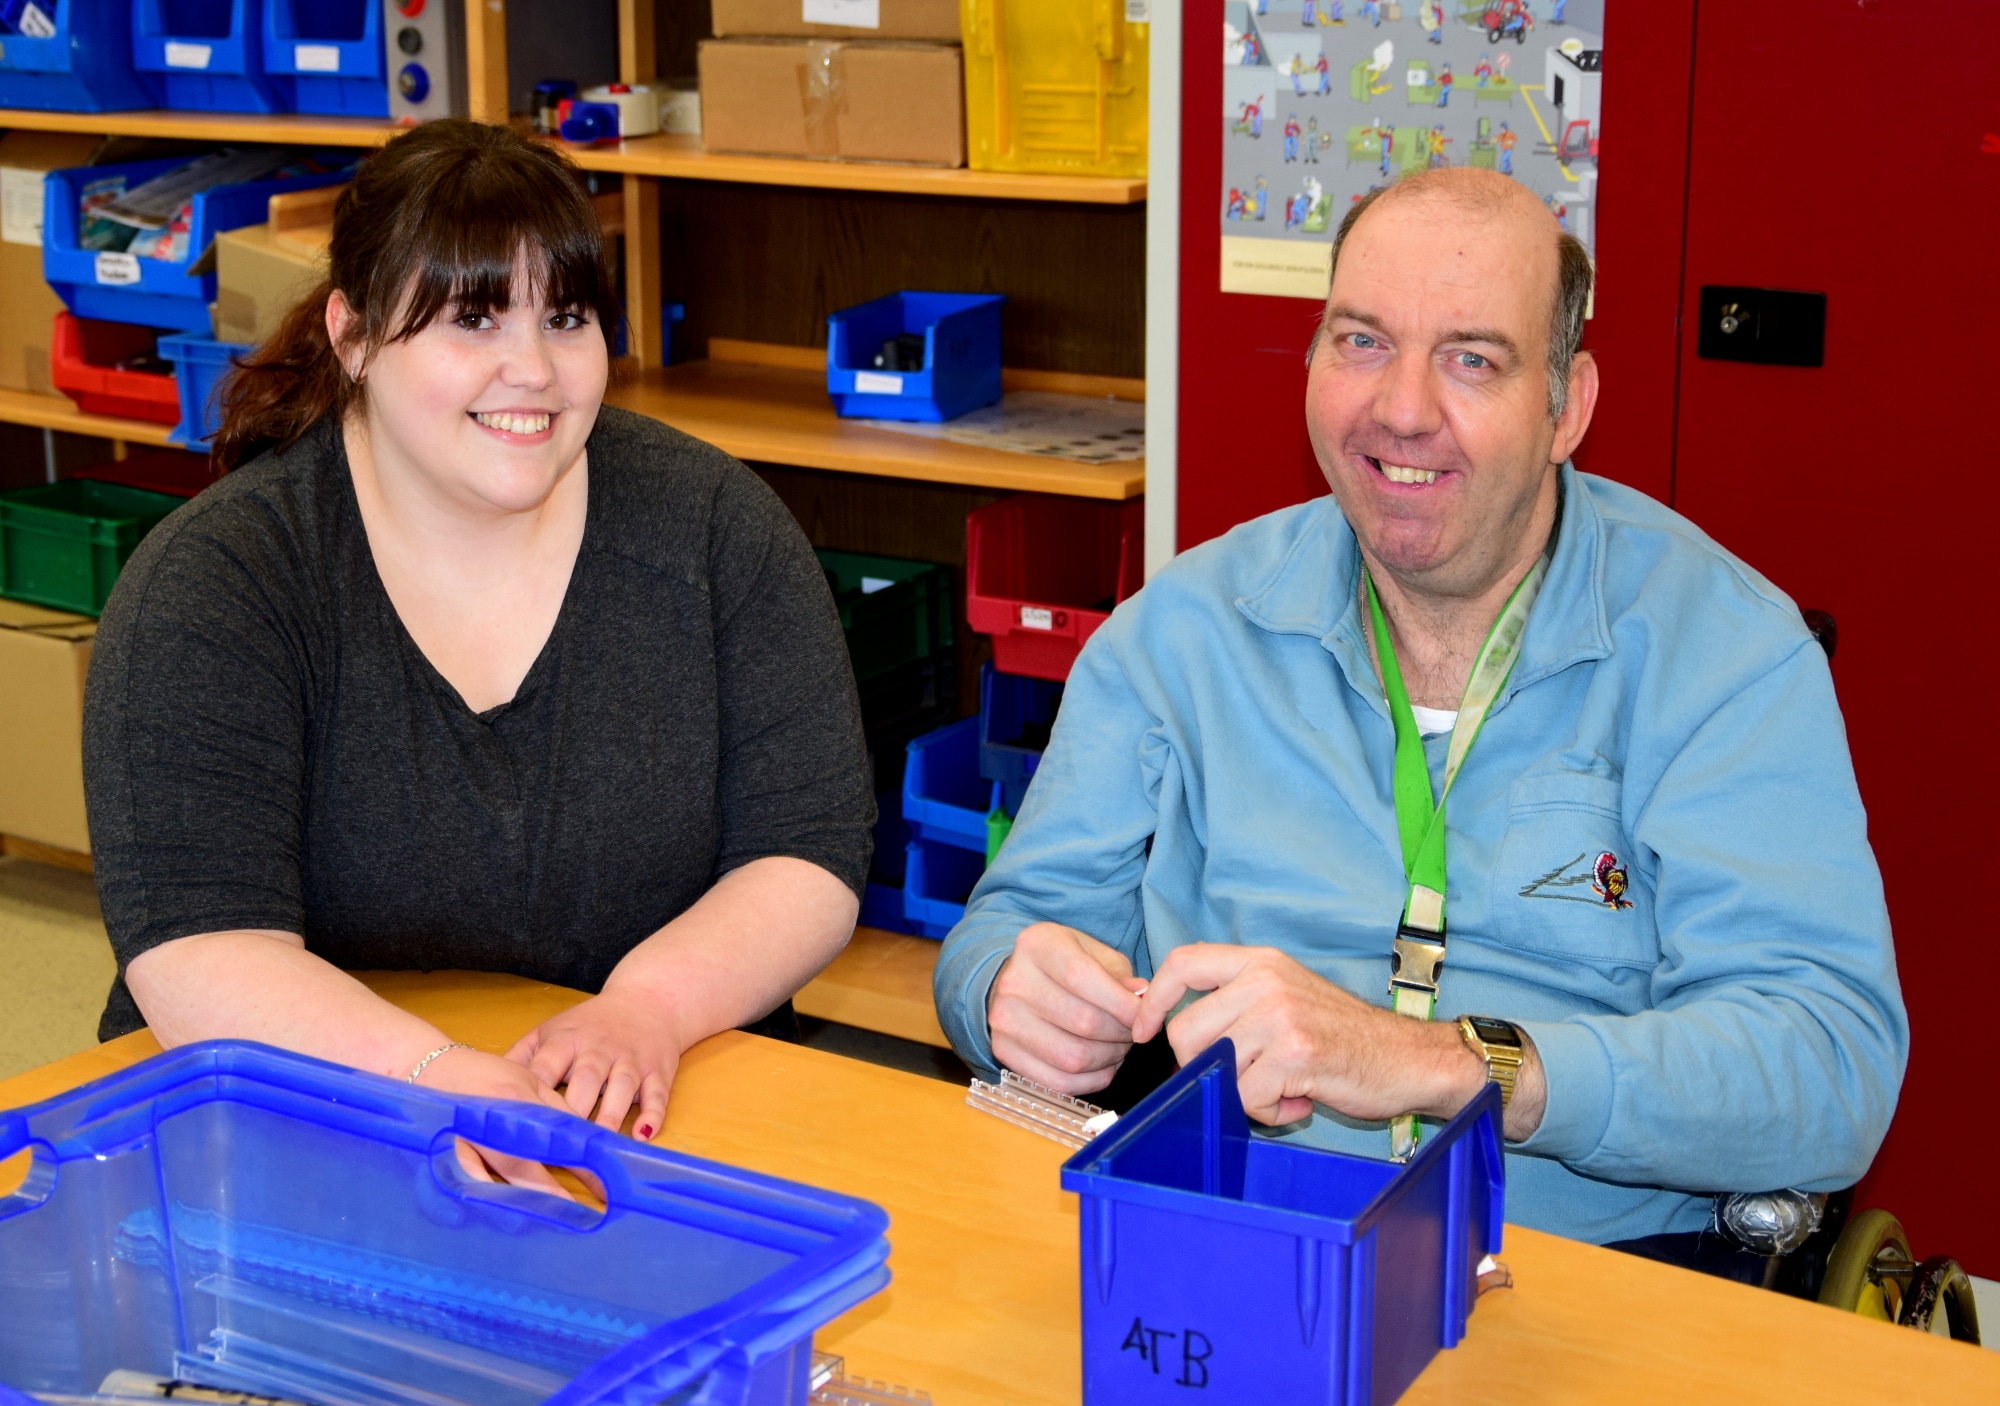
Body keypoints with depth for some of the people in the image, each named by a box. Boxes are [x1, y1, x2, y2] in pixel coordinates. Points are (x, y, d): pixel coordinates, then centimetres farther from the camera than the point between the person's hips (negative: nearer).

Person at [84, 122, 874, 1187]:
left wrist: (649, 1004, -20)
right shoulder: (210, 580, -6)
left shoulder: (713, 527, 2)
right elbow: (190, 947, -16)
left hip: (664, 1127, 2)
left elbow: (811, 857, 0)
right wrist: (437, 1078, -33)